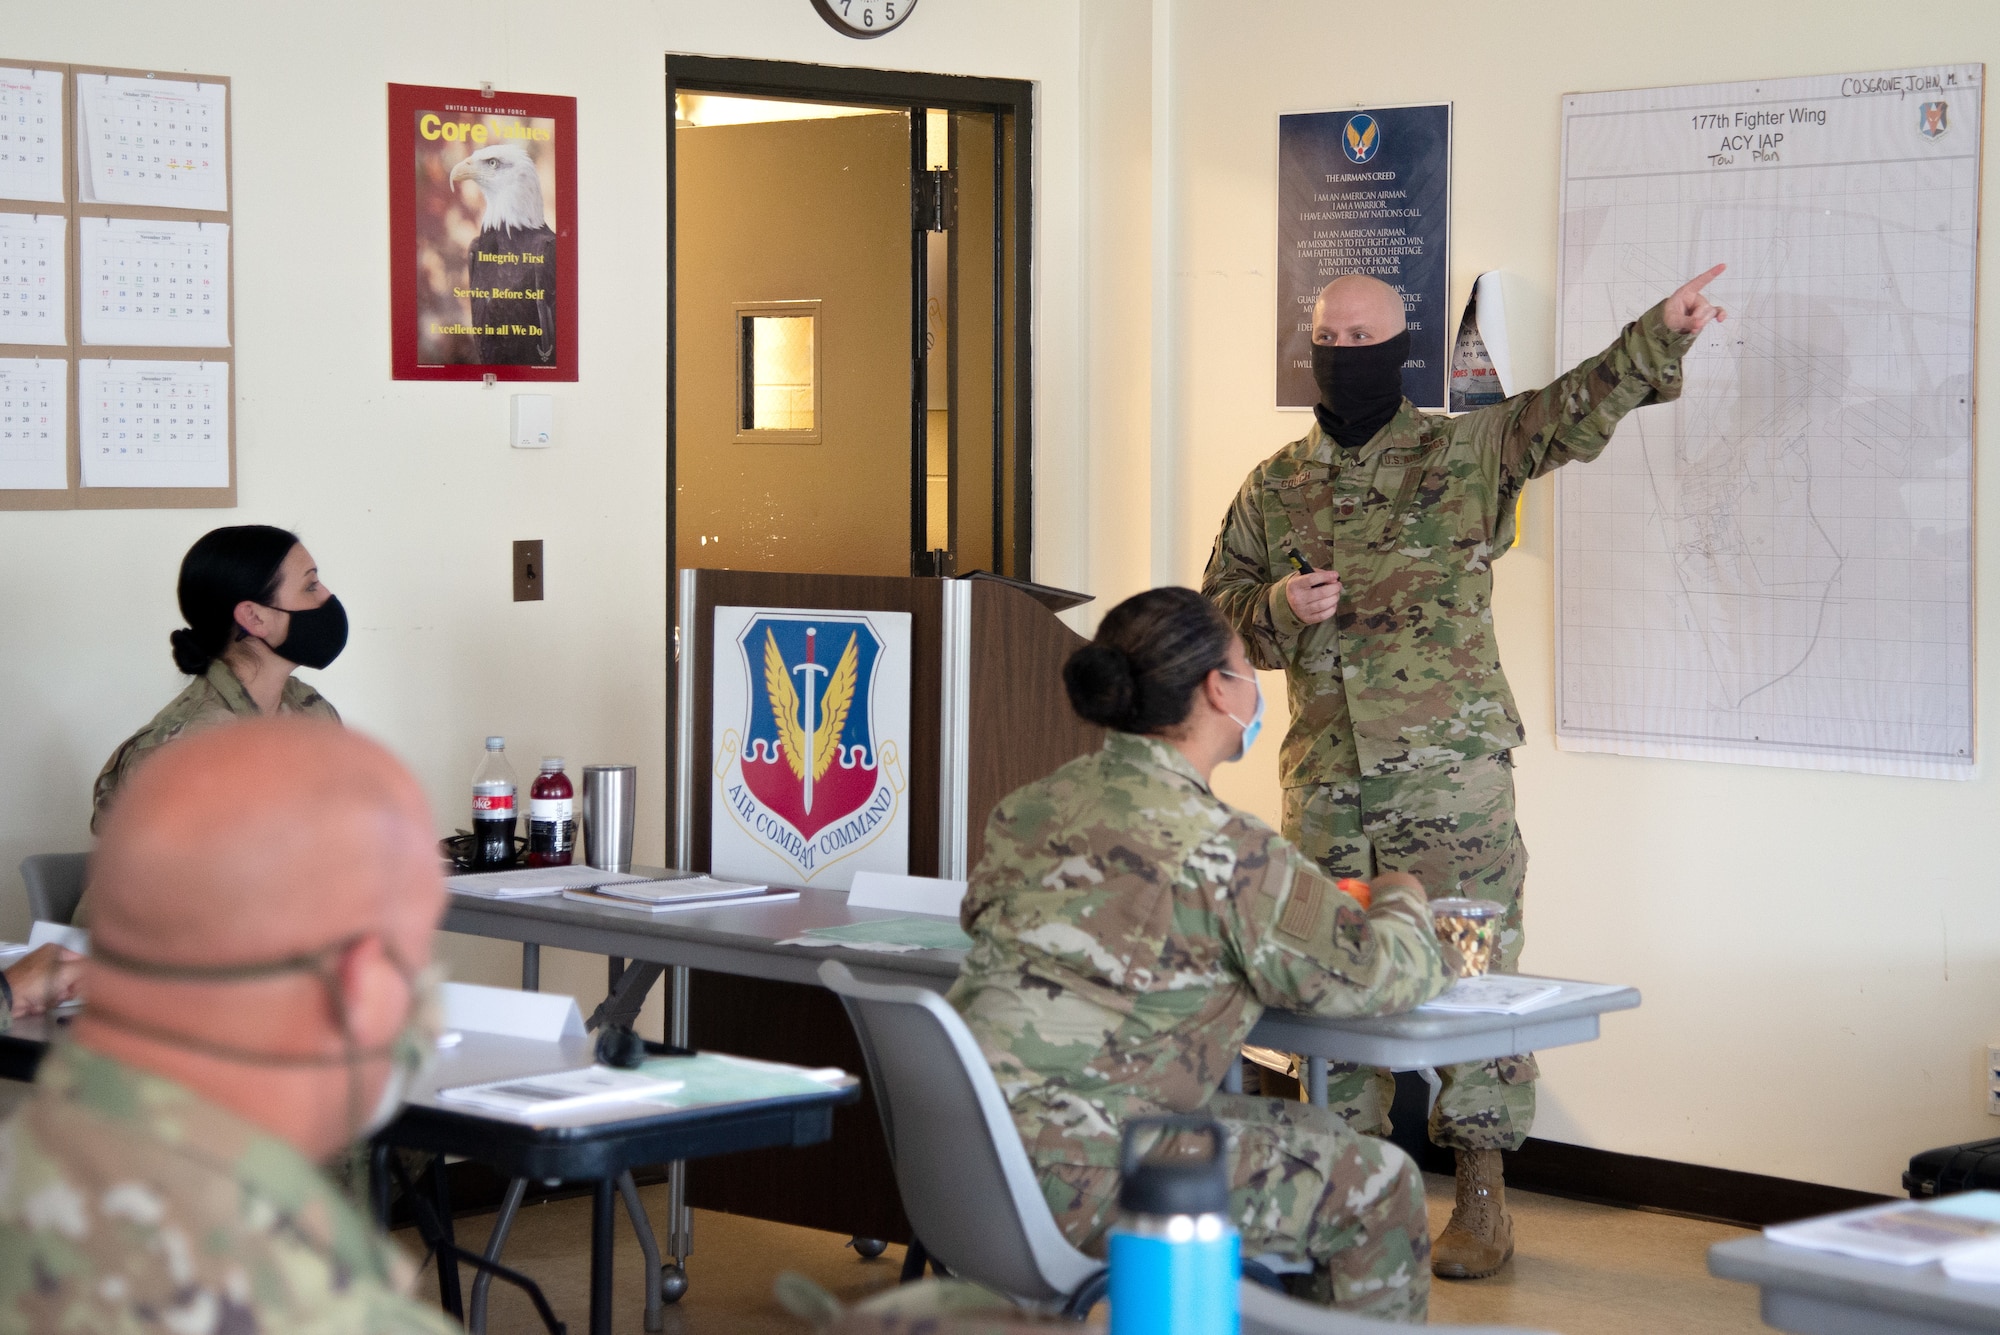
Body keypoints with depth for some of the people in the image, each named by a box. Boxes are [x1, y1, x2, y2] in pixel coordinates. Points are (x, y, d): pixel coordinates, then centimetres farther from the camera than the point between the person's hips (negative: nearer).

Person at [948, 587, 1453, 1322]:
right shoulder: (1219, 847, -14)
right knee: (1378, 1187, 3)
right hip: (1073, 1180, -9)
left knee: (1310, 1132, 24)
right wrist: (1403, 902, 18)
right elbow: (1377, 974, -8)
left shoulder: (1033, 805, 9)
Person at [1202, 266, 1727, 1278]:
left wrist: (1661, 333, -22)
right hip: (1324, 776, 4)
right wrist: (1279, 608, -5)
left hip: (1450, 767, -3)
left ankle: (1481, 1196, 5)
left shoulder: (1468, 453, 3)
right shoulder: (1272, 488, 13)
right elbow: (1220, 606, 17)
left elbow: (1577, 407, -8)